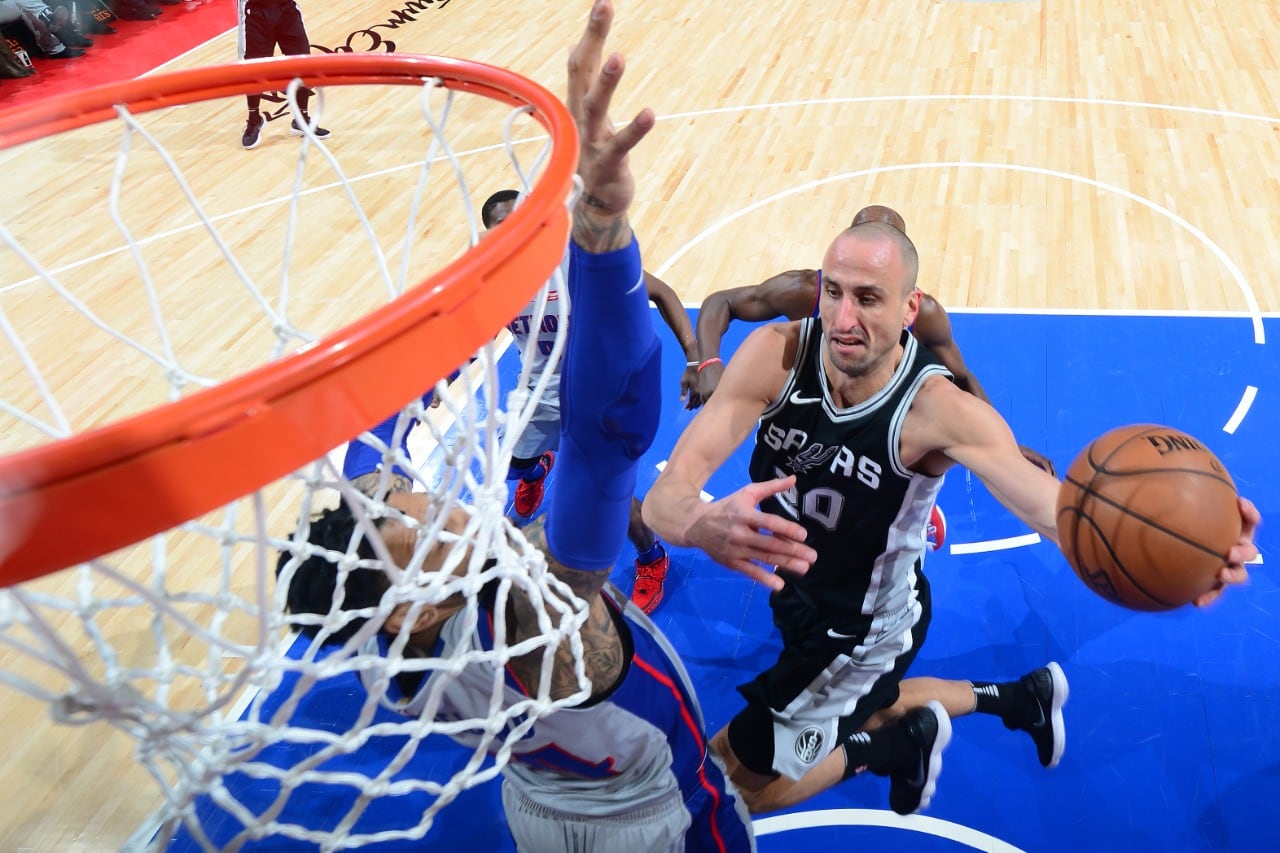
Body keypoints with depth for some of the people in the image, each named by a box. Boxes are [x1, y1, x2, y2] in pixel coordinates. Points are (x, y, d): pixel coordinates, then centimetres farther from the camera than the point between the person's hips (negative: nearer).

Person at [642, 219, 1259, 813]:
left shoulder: (936, 409, -32)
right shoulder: (775, 355, -26)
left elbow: (1053, 507, -45)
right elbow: (666, 494, -35)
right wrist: (702, 524, -61)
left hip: (864, 630, -4)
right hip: (797, 586, 5)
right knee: (862, 707, 35)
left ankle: (891, 746, 23)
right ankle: (1018, 697, 52)